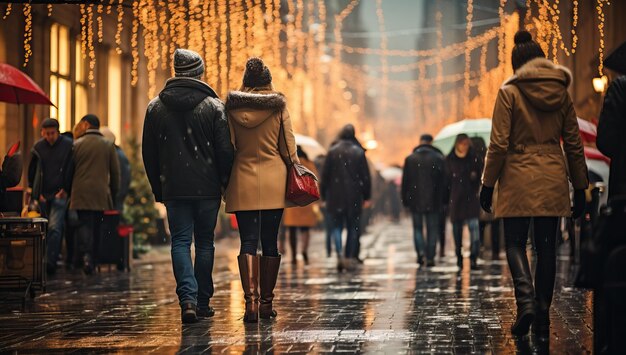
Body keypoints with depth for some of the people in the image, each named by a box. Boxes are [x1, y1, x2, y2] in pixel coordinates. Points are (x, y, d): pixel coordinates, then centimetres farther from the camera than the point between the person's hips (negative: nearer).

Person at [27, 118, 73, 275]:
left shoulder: (68, 146, -2)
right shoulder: (38, 147, 6)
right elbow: (32, 172, 14)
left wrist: (65, 190, -4)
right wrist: (35, 192, 7)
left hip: (60, 194, -4)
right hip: (42, 196, 4)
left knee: (54, 227, -16)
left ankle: (51, 262, -21)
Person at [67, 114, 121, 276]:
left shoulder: (76, 144, 1)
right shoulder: (108, 145, 5)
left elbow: (68, 171, 6)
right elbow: (115, 172, 5)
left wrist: (69, 191, 18)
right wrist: (113, 193, 15)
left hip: (81, 194, -1)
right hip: (101, 194, 2)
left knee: (84, 224, -3)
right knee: (96, 227, 10)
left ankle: (85, 255, -25)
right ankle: (92, 259, 12)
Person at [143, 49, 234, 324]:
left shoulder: (156, 107, 4)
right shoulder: (213, 106, -3)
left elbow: (148, 154, 7)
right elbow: (225, 150, -5)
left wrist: (158, 188, 15)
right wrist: (226, 183, 6)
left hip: (174, 188, 1)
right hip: (208, 187, -1)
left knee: (180, 242, 2)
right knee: (205, 242, 10)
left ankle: (187, 298, -16)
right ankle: (202, 302, 14)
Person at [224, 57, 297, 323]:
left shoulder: (232, 107, 0)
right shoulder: (278, 106, -1)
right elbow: (288, 145, 0)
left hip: (243, 181, 0)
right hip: (274, 181, 0)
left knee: (248, 241, -1)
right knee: (270, 241, 7)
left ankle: (250, 300, -16)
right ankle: (267, 302, 12)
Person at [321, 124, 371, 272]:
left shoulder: (333, 152, -2)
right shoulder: (359, 152, -1)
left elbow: (325, 175, 1)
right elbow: (366, 176, 0)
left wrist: (324, 195, 9)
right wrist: (366, 197, 7)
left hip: (336, 197, 0)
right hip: (354, 197, 0)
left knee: (337, 227, 4)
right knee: (353, 228, 10)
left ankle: (339, 255, -16)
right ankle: (350, 257, 8)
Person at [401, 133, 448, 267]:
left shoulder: (410, 159, 2)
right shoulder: (439, 159, 0)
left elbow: (405, 181, 3)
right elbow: (444, 180, 1)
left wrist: (405, 199, 8)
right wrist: (445, 199, 6)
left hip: (415, 201, 0)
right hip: (433, 201, 0)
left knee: (417, 227, 10)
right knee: (432, 229, 5)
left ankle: (420, 251, -11)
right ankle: (430, 257, 0)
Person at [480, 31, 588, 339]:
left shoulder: (510, 92, -5)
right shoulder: (561, 93, 7)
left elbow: (499, 144, -9)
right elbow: (574, 144, 9)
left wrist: (487, 185, -1)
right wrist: (580, 188, 15)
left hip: (519, 178, -3)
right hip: (553, 178, 3)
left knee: (515, 243, 5)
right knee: (546, 247, 7)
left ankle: (526, 300, -18)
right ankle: (542, 319, 8)